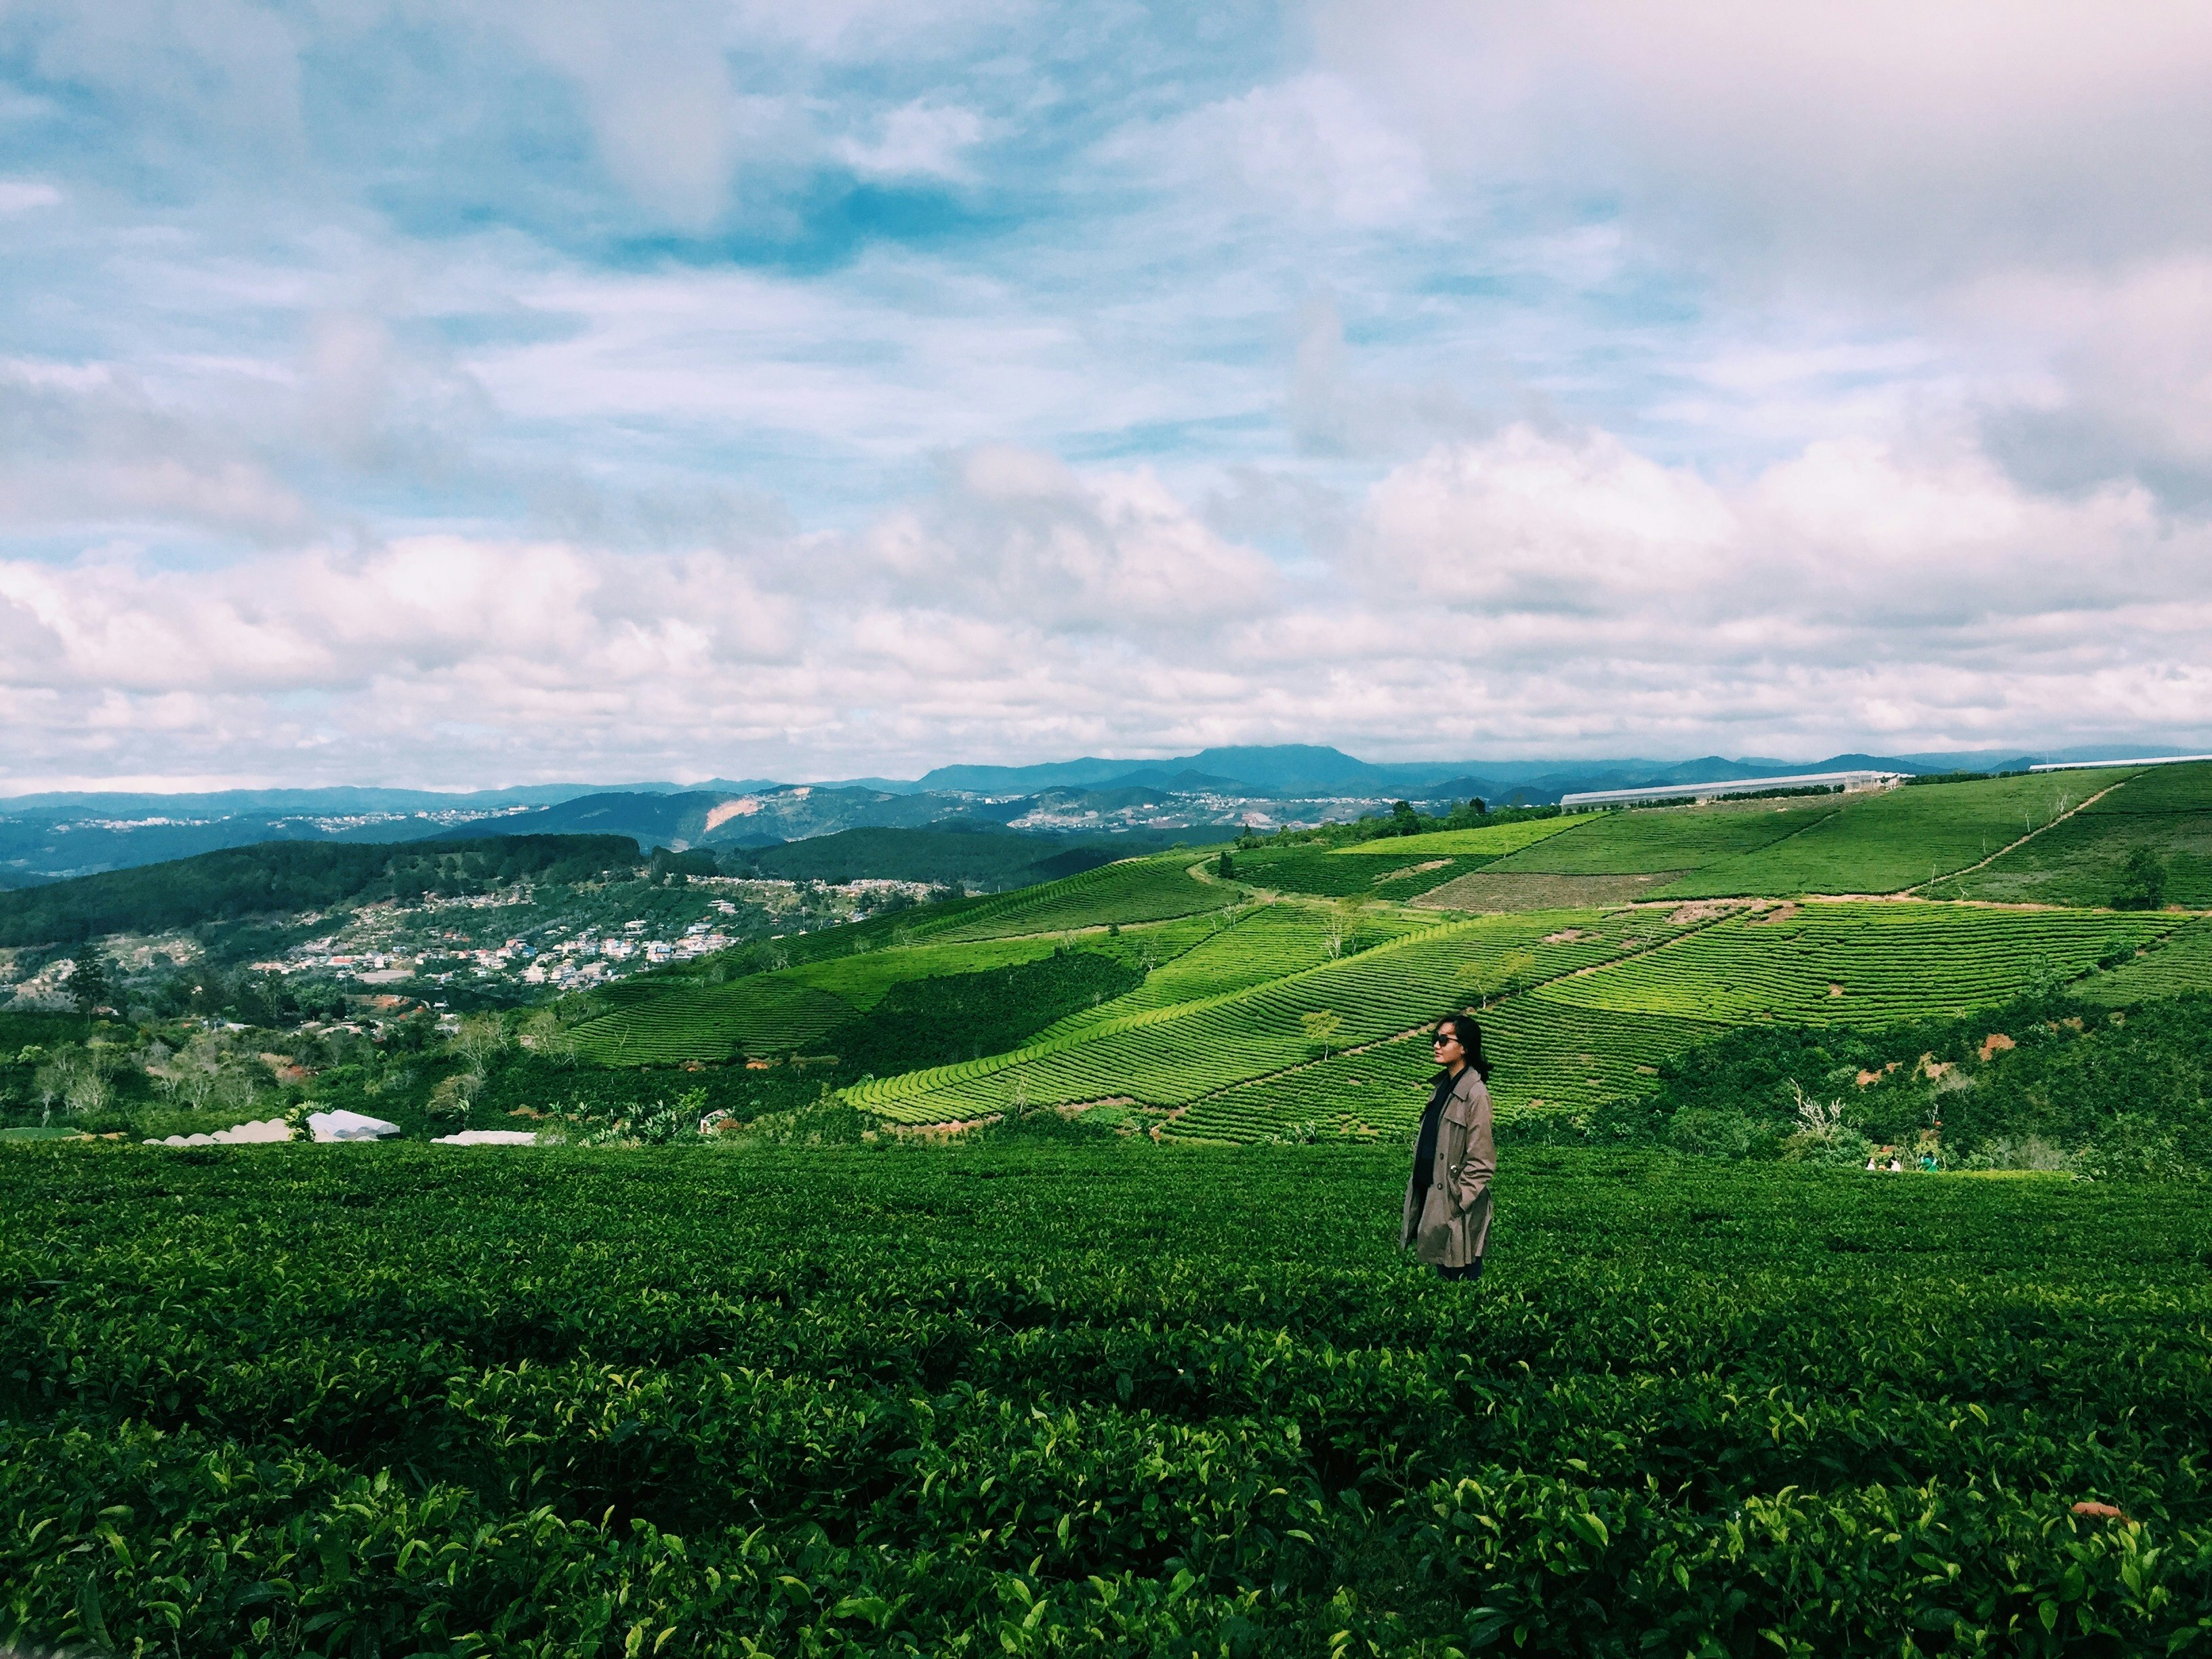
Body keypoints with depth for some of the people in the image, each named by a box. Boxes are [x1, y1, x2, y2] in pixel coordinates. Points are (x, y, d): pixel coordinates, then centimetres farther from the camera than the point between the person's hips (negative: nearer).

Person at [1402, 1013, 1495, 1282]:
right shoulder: (1440, 1087, 11)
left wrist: (1457, 1201, -15)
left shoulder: (1475, 1093, -14)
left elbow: (1481, 1160, -15)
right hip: (1432, 1198, 8)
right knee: (1443, 1278, 14)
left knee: (1463, 1276, 1)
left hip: (1458, 1208, -8)